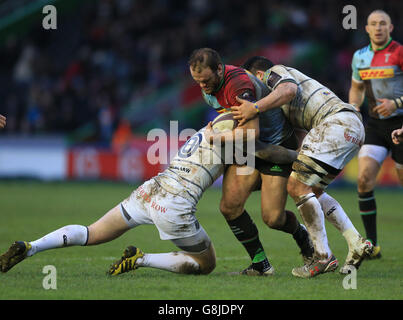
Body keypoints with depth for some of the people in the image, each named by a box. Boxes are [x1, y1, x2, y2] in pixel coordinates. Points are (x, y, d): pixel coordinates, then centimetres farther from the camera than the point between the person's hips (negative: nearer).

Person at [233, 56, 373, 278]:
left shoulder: (273, 72, 8)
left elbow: (289, 89, -18)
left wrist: (255, 108, -25)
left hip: (337, 121, -10)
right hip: (355, 128, 10)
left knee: (297, 187, -11)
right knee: (312, 192, 16)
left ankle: (323, 257, -10)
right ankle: (356, 244, 10)